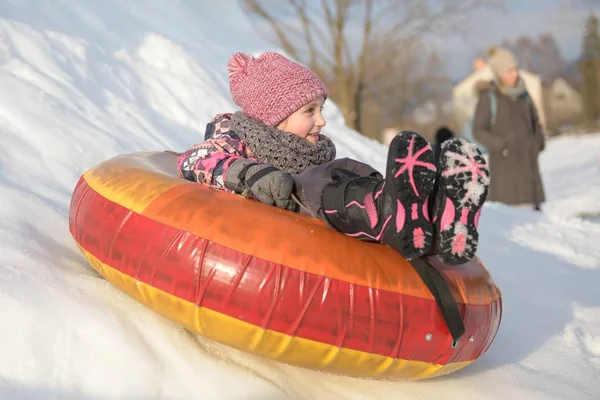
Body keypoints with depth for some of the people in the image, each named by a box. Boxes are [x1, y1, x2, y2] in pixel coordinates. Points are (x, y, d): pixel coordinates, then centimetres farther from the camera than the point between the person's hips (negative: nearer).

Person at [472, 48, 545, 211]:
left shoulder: (522, 93, 7)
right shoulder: (488, 97, -7)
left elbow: (534, 120, 20)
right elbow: (479, 131, -5)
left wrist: (538, 141, 3)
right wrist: (502, 146, -16)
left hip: (527, 160, 5)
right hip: (504, 161, -5)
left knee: (531, 206, 1)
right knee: (506, 202, -13)